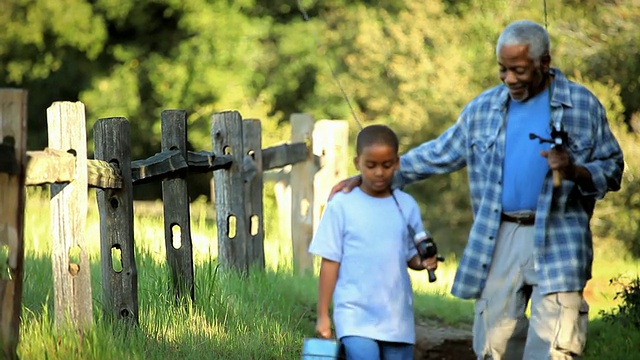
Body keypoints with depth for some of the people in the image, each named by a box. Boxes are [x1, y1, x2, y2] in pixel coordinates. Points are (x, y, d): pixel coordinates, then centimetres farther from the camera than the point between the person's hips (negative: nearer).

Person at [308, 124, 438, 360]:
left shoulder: (407, 206, 5)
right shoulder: (342, 206, -4)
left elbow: (411, 255, 11)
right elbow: (330, 262, -2)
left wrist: (423, 261, -13)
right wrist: (323, 315, -3)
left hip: (397, 314, 4)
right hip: (355, 314, -4)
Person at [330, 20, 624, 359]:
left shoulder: (581, 105, 3)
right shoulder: (485, 108, 12)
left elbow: (612, 169, 6)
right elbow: (437, 154, 18)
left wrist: (575, 172, -16)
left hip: (558, 240, -4)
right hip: (500, 241, 4)